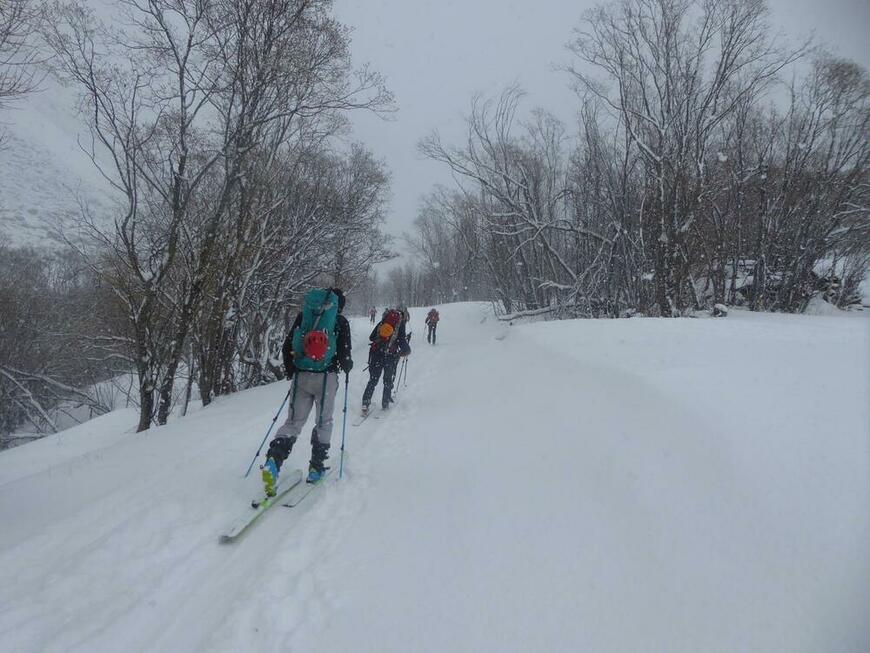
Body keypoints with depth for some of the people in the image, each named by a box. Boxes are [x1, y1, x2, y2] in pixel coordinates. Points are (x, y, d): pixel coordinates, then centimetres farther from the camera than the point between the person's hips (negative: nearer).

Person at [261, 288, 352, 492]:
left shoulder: (303, 315, 8)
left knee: (293, 421, 9)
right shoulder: (340, 321, -1)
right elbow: (344, 355, -7)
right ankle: (316, 467, 15)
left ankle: (273, 460, -12)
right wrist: (347, 366, 15)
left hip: (301, 376, 3)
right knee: (323, 422, 14)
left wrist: (291, 371, 21)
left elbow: (287, 348, 8)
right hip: (326, 377, -3)